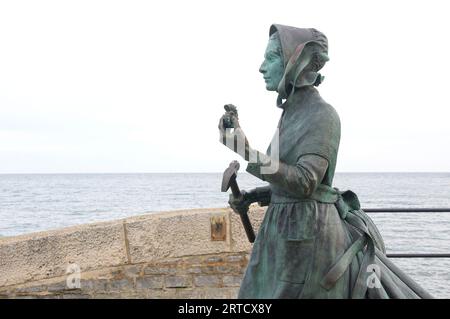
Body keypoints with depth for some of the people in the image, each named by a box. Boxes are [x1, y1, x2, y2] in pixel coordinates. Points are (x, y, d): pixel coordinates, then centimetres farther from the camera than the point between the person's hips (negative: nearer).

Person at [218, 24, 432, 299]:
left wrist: (245, 151, -27)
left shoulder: (323, 115, -14)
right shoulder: (294, 114, 12)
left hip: (307, 236, -9)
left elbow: (303, 183, -23)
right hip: (287, 233, 9)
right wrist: (251, 196, 9)